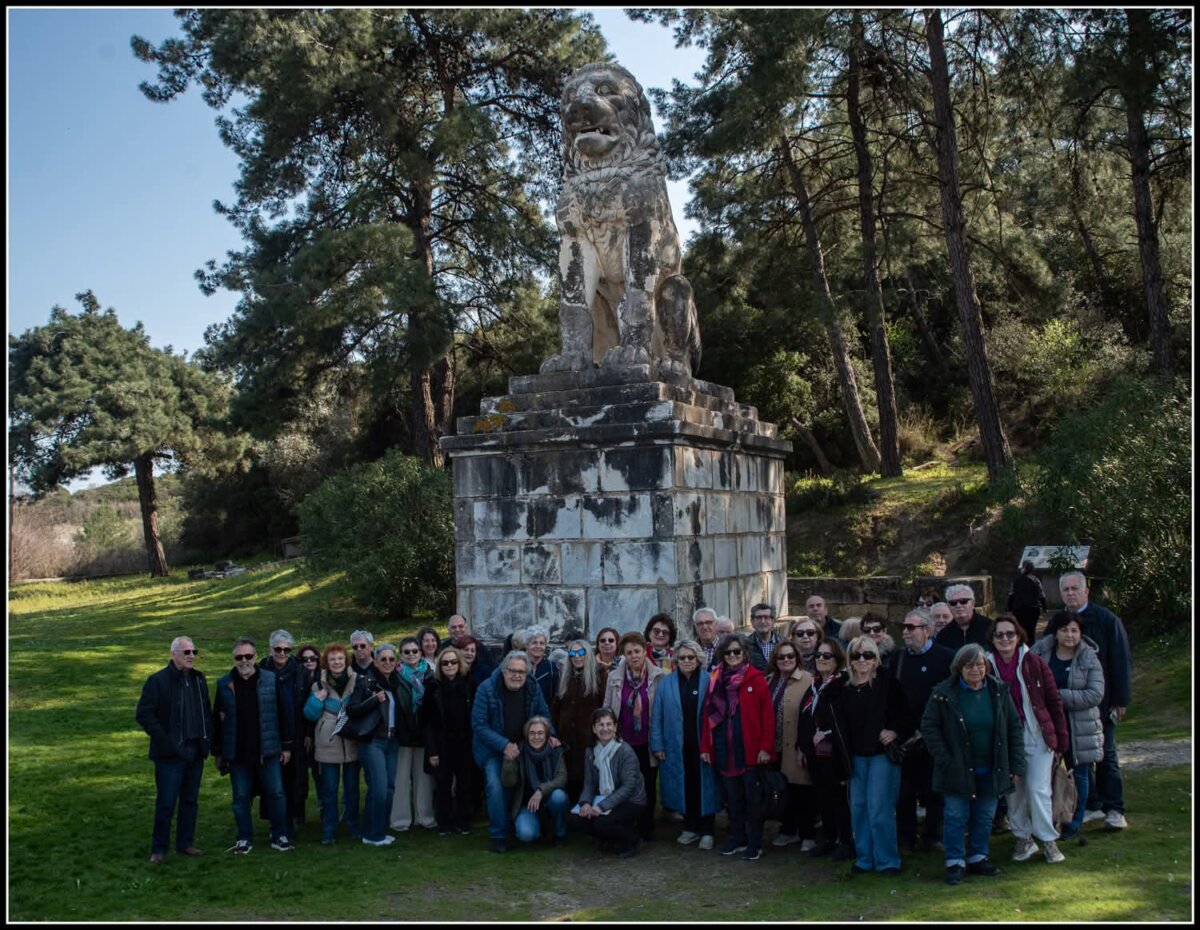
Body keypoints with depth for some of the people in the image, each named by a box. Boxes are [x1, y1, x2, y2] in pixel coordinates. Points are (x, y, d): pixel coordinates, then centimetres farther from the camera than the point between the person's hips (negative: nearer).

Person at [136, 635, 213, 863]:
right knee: (166, 803, -1)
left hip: (195, 751, 6)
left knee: (190, 801, 12)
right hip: (171, 753, -6)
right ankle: (159, 849, 10)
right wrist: (165, 741, -15)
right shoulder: (158, 680, -9)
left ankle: (185, 843, 22)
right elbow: (143, 714, -12)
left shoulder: (199, 679, 10)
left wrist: (208, 740, 2)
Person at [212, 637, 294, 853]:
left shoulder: (272, 680, -2)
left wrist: (286, 745, -1)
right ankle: (244, 839, 20)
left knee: (276, 793, 2)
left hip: (268, 750, -1)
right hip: (237, 753, 1)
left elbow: (284, 713, 0)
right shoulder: (224, 685, 2)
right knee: (240, 798, 8)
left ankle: (279, 836, 14)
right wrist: (217, 752, 7)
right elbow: (217, 720, 7)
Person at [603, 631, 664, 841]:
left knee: (649, 785, 8)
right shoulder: (614, 678, 1)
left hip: (648, 744, -1)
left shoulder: (657, 677, -6)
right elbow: (607, 711, 7)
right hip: (624, 743, 1)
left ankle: (647, 828, 22)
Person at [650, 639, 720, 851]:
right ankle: (690, 827, 24)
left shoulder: (709, 681, -1)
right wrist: (657, 745, -2)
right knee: (685, 786, 9)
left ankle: (706, 831, 15)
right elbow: (657, 716, 4)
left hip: (703, 745, -2)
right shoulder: (666, 683, 4)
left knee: (704, 786, 3)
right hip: (677, 747, 2)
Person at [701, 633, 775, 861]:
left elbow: (767, 715, -8)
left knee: (753, 798, 3)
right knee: (733, 798, 13)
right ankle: (737, 839, 25)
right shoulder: (716, 680, 7)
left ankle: (755, 844, 13)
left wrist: (766, 747, -13)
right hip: (724, 750, 4)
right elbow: (707, 714, 7)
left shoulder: (756, 679, -5)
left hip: (750, 750, -4)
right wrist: (705, 746, 2)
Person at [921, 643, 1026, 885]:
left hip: (991, 770, 3)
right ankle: (955, 862, 13)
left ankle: (977, 858, 29)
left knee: (985, 817, 13)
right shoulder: (944, 693, -9)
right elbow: (928, 727, -5)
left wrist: (1016, 765, 1)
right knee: (956, 816, 1)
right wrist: (944, 760, -12)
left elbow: (1014, 728, 5)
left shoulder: (999, 691, 1)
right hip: (958, 770, -3)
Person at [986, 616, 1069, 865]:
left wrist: (1061, 739, 0)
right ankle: (1023, 839, 23)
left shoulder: (1034, 663, -6)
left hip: (1037, 735, -2)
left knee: (1038, 788, -4)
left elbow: (1054, 702, 0)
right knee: (1013, 790, 8)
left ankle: (1048, 840, 11)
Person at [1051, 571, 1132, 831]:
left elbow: (1121, 660, -7)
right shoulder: (1057, 622, 4)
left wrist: (1121, 700, -9)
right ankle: (1091, 805, 19)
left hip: (1100, 702, -4)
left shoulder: (1106, 619, -8)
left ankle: (1114, 809, 11)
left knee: (1106, 755, 3)